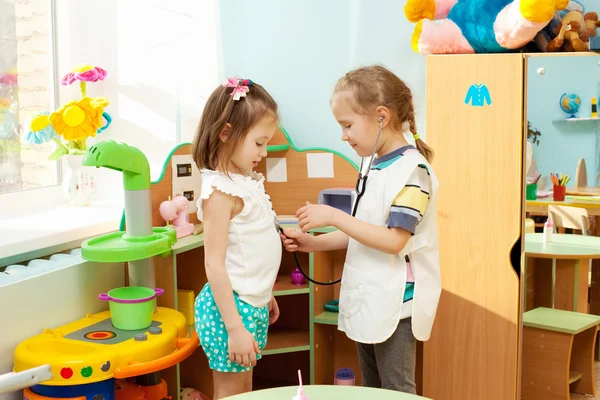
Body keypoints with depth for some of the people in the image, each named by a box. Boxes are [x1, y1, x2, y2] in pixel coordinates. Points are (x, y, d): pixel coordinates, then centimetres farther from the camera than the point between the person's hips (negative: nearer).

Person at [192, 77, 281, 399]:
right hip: (231, 305, -8)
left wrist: (265, 296, 21)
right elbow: (214, 264, -21)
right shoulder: (220, 190, -19)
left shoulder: (248, 182, 7)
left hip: (253, 303, 8)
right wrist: (235, 328, -22)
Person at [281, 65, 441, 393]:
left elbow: (394, 240, -24)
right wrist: (314, 243, 6)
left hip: (395, 303, -9)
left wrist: (334, 216, -22)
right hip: (366, 301, 9)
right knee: (371, 389, 18)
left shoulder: (411, 169, -18)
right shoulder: (372, 163, 9)